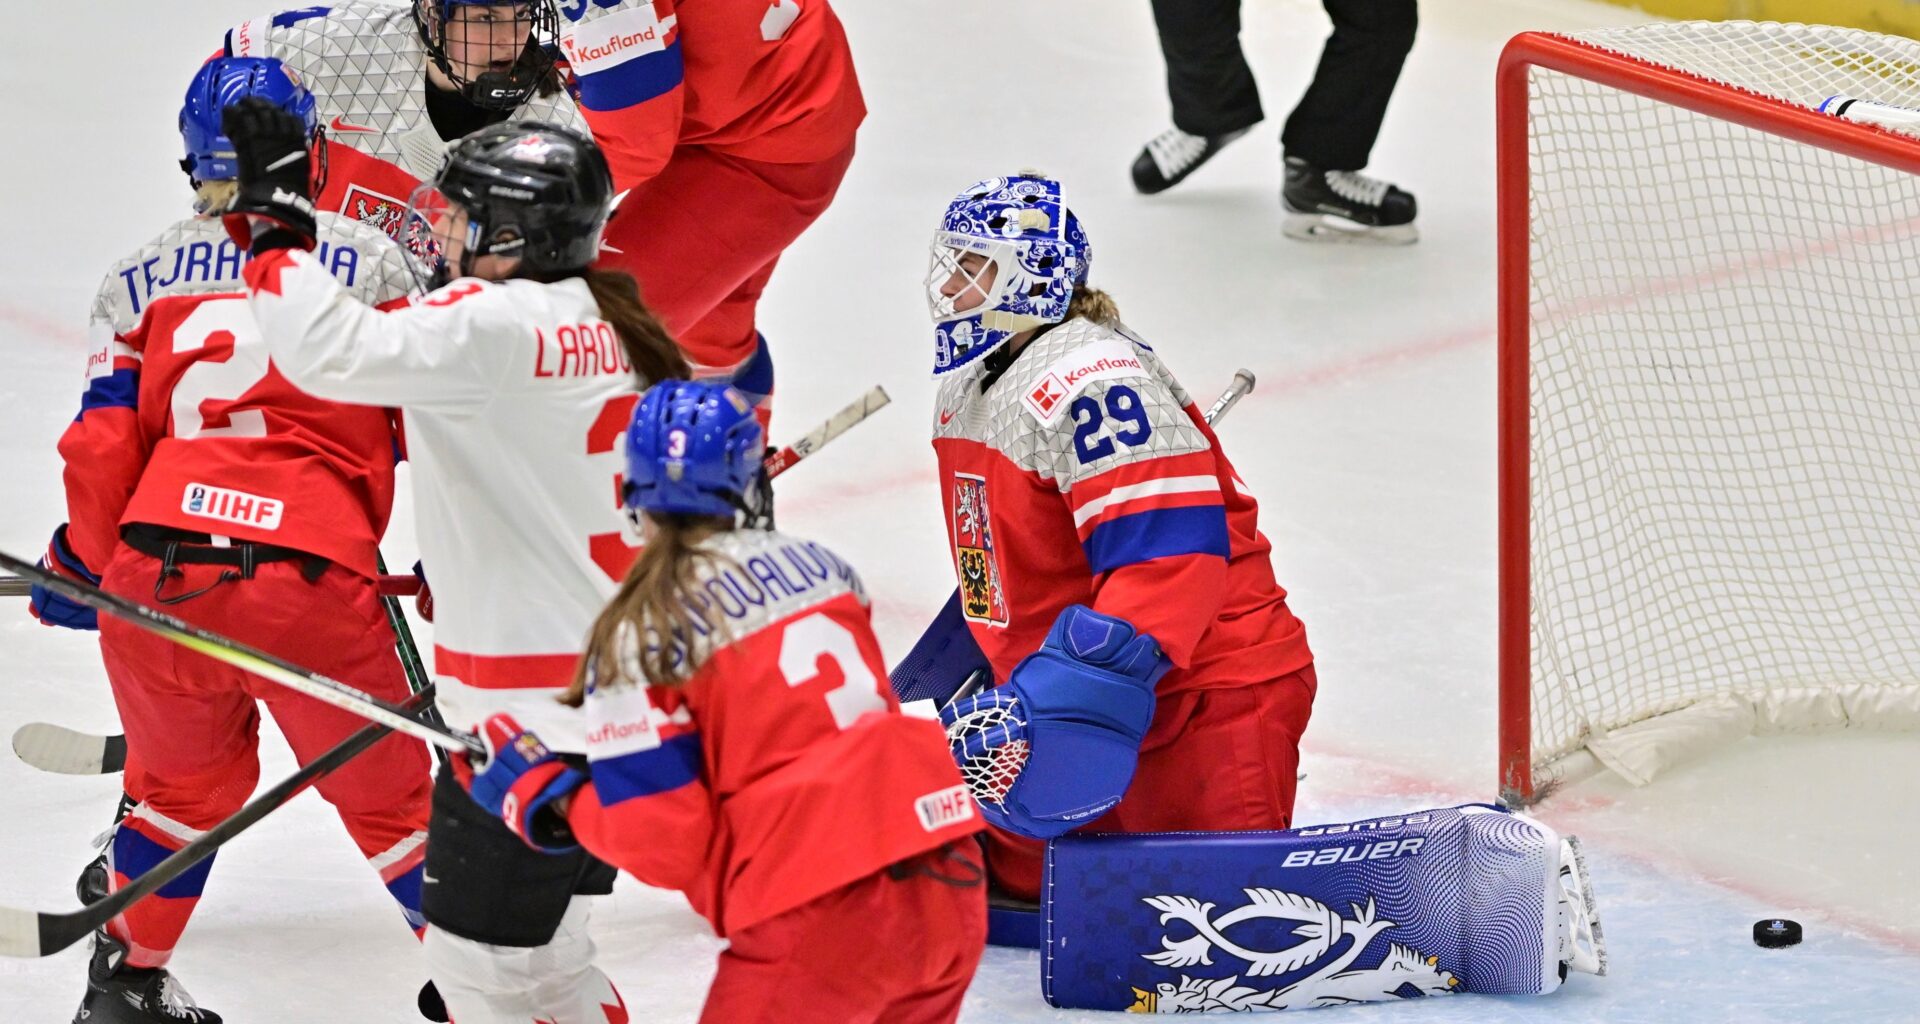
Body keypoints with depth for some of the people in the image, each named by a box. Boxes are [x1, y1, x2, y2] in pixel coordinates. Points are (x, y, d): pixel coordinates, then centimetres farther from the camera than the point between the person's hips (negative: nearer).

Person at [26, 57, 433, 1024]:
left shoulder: (142, 274, 15)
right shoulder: (367, 258, 10)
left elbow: (102, 443, 11)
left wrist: (81, 564, 27)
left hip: (152, 572, 3)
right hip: (311, 581, -3)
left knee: (184, 782, 29)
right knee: (388, 798, 14)